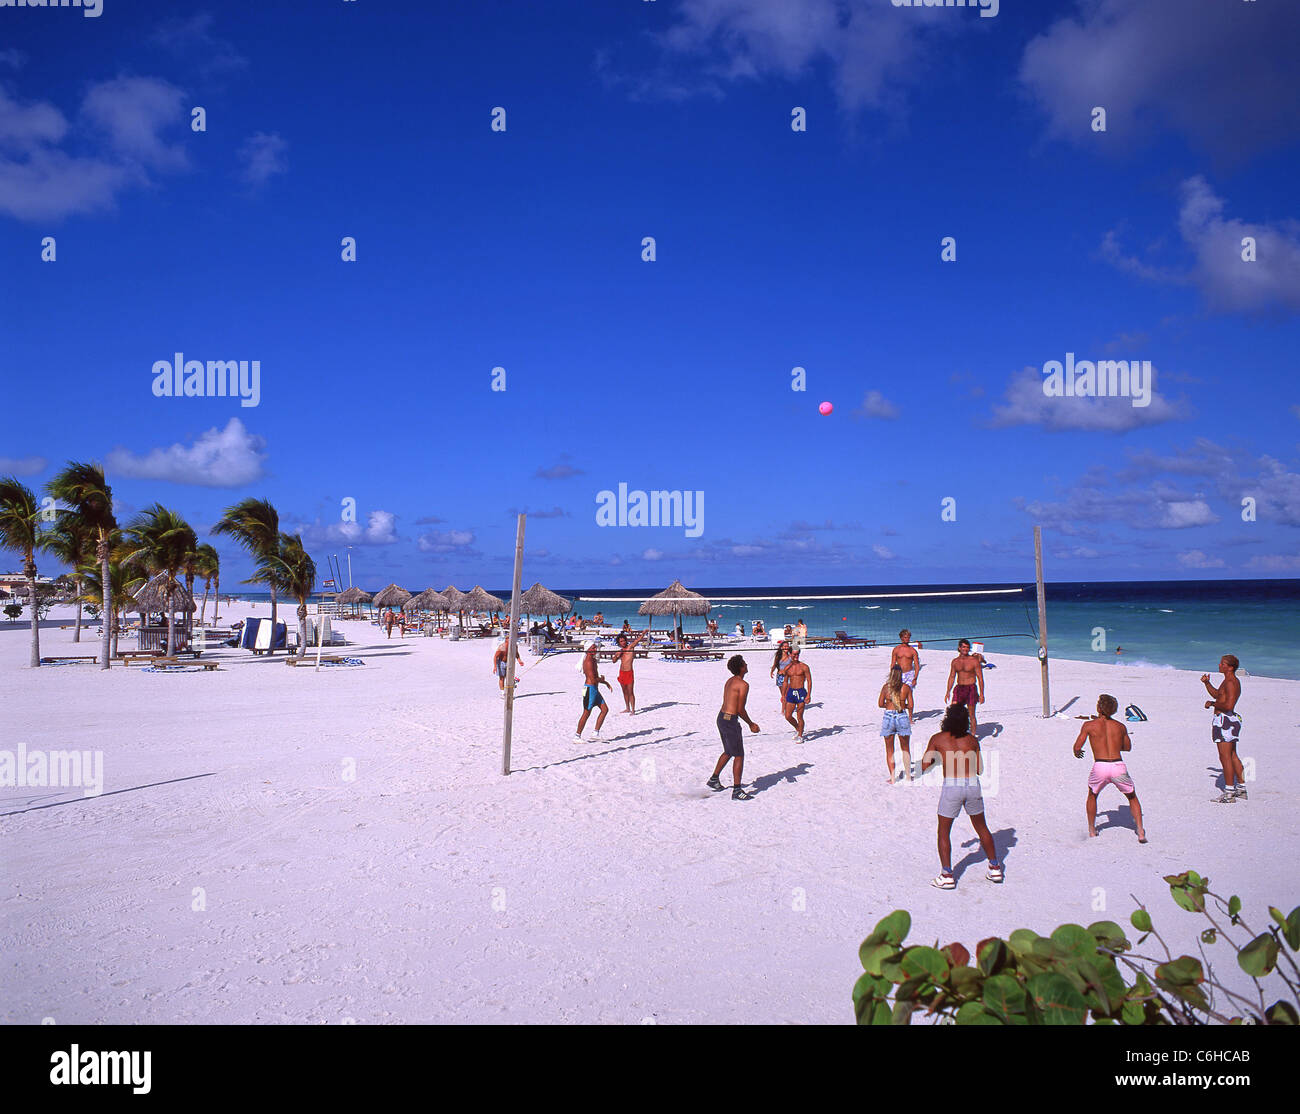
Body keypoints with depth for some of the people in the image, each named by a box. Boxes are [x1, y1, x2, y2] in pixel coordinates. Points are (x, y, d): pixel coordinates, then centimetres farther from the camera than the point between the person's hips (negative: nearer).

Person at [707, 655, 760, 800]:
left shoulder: (730, 681, 11)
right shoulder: (743, 685, -16)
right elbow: (740, 710, -18)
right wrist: (751, 724, -4)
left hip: (721, 718, 9)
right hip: (730, 721, -9)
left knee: (728, 752, 25)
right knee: (739, 756, -1)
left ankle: (714, 779, 35)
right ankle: (737, 791, 0)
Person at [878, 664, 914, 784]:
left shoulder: (886, 687, -4)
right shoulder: (906, 687, -4)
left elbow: (880, 704, 1)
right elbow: (910, 705, -1)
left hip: (888, 717, 0)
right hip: (902, 717, 0)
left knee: (889, 750, 11)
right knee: (906, 749, 16)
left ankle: (892, 778, 12)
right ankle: (908, 777, 18)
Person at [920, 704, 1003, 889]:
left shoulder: (938, 739, 0)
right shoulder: (972, 740, 7)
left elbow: (923, 767, 1)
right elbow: (980, 769, 10)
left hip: (952, 786, -3)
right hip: (973, 784, 3)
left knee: (944, 831, 9)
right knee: (981, 827, 22)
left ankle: (947, 875, 5)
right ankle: (995, 868, 29)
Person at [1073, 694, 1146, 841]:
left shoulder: (1089, 725, 3)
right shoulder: (1120, 726, 12)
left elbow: (1077, 747, 3)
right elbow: (1128, 747, 27)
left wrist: (1077, 753, 26)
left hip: (1100, 767, -1)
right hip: (1119, 767, 1)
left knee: (1092, 796, 27)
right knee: (1132, 797, 25)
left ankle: (1092, 830, 31)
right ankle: (1141, 833, 13)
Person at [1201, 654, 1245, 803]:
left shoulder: (1230, 682, -17)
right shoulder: (1232, 681, 16)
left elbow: (1228, 705, -26)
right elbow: (1217, 694, 30)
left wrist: (1212, 704, -12)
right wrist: (1207, 683, 16)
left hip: (1225, 720, -11)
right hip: (1229, 721, 11)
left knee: (1225, 757, -7)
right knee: (1232, 756, 17)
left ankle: (1229, 793, -4)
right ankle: (1241, 790, 25)